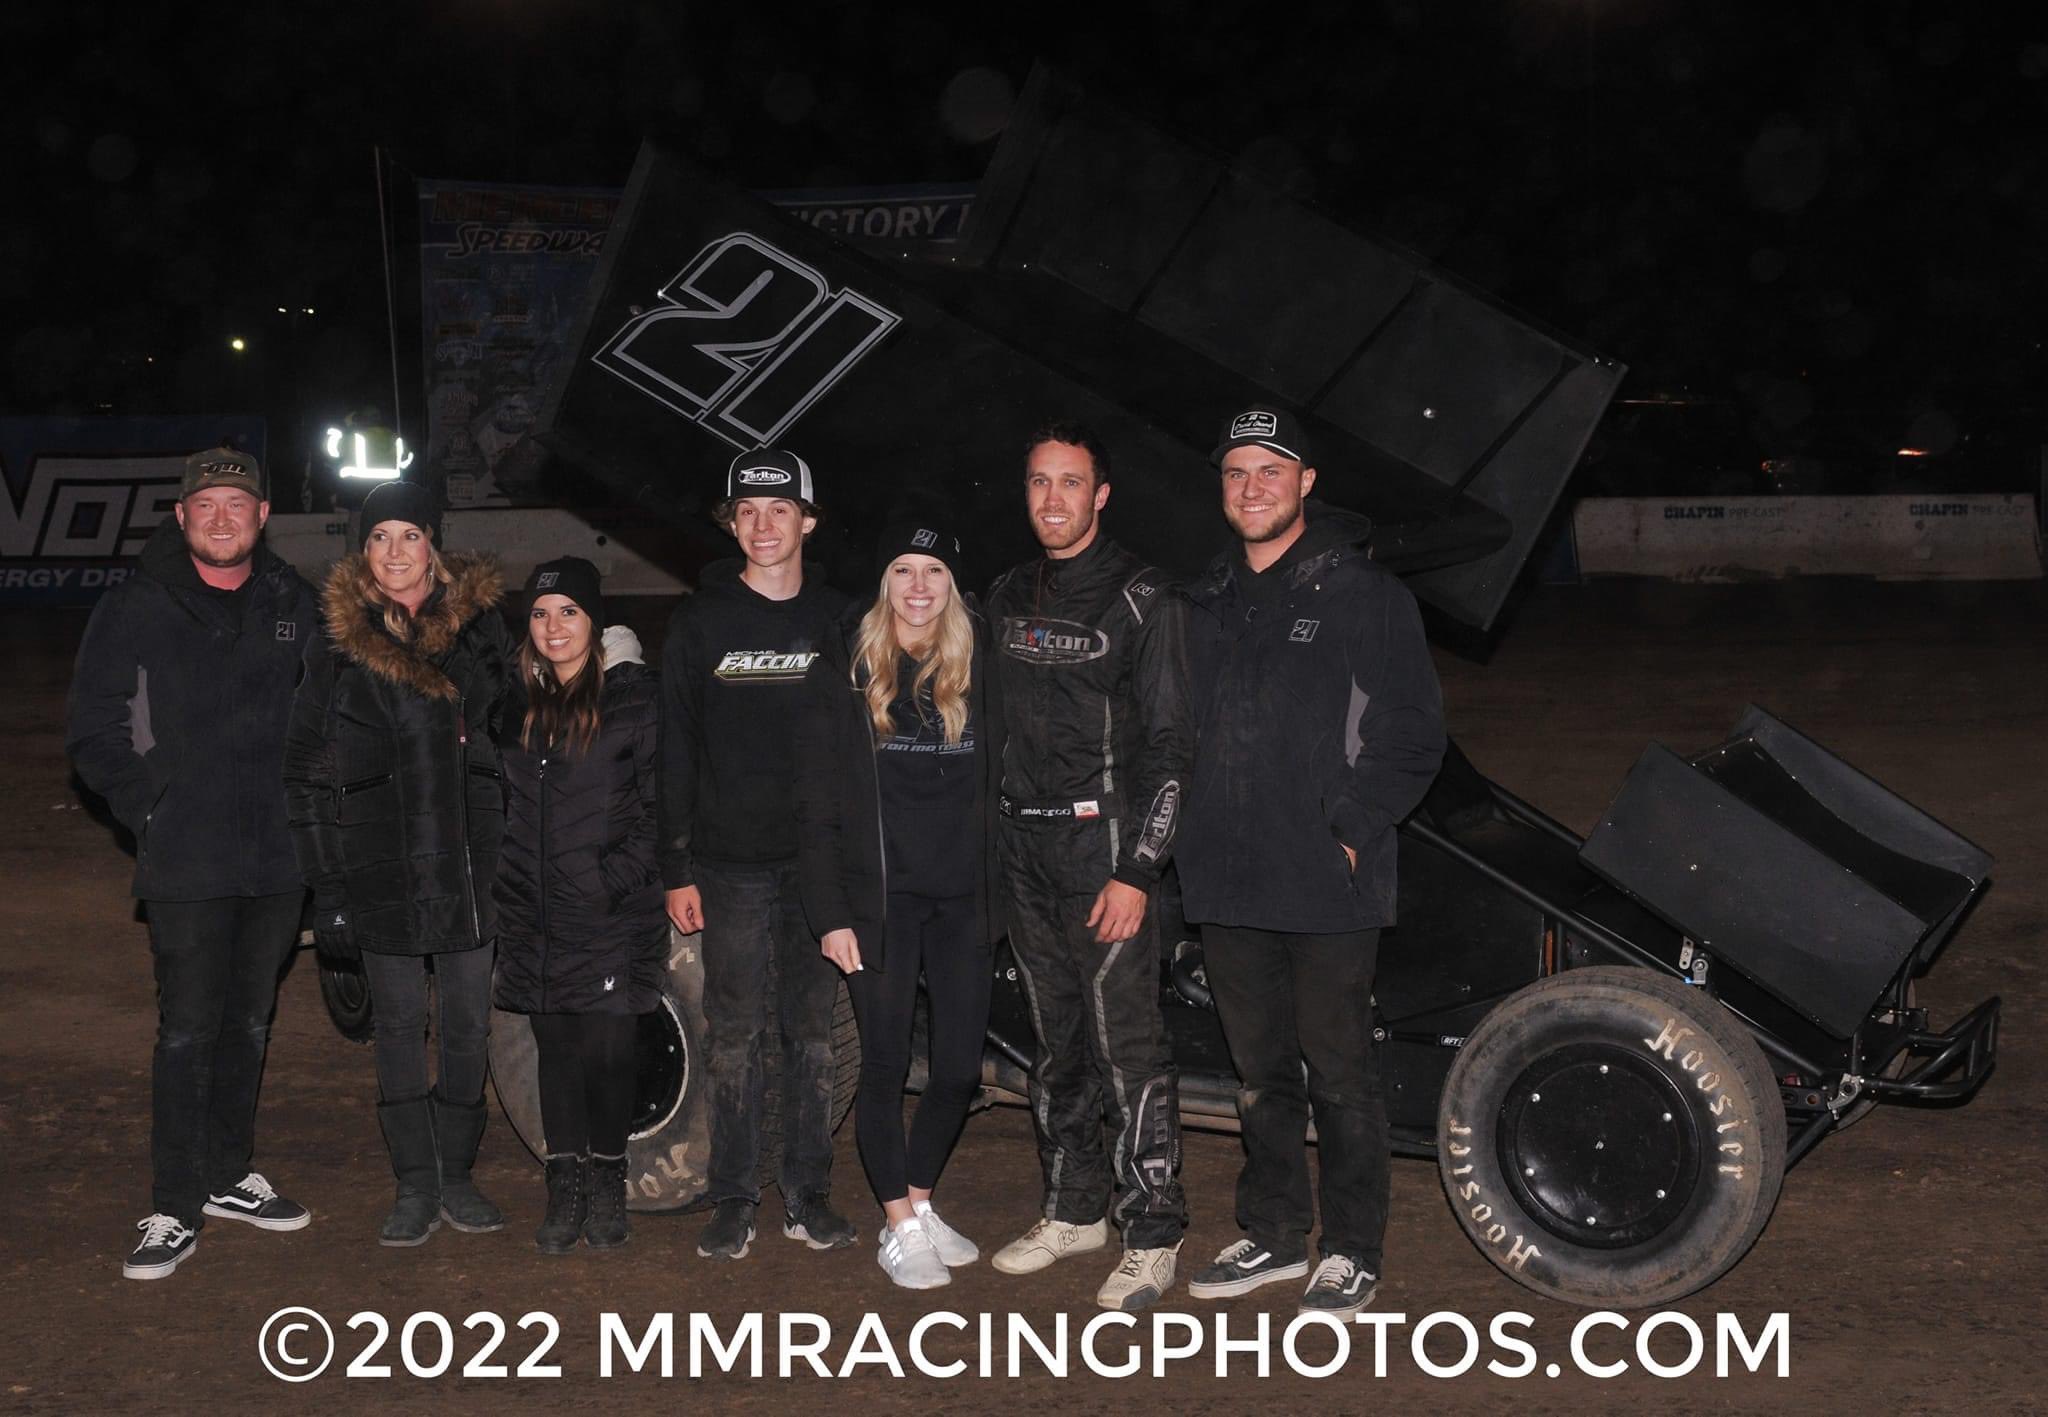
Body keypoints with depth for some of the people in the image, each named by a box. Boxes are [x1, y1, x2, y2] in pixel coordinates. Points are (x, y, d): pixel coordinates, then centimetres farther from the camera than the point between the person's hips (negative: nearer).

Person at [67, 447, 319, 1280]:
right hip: (188, 865, -4)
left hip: (278, 858, 4)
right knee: (188, 1033, -4)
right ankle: (174, 1211, 5)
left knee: (250, 1024, 14)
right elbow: (93, 734, 0)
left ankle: (226, 1176, 28)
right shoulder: (135, 611, -3)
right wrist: (154, 812, -7)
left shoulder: (293, 606, 8)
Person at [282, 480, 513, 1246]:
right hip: (381, 867, -1)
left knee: (468, 1024, 6)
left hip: (469, 860, 1)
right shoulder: (339, 644, 2)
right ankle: (415, 1184, 15)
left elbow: (512, 737, 9)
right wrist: (325, 881, -2)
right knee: (400, 1026, 5)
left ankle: (456, 1174, 20)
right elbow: (305, 771, 4)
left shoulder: (481, 626, 3)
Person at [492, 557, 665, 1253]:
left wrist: (618, 877, -13)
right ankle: (565, 1190, 18)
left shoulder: (633, 696, -2)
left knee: (605, 1051, -4)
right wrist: (508, 886, 11)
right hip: (535, 916, 4)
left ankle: (607, 1184, 15)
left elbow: (660, 805, -5)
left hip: (612, 915, -4)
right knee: (555, 1050, 8)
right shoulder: (518, 701, 13)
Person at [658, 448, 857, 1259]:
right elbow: (676, 754, 3)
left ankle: (809, 1197, 15)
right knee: (736, 1038, 2)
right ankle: (733, 1201, 11)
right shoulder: (701, 623, 4)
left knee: (815, 1034, 6)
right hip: (731, 865, -1)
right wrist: (676, 871, -3)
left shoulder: (838, 622, 8)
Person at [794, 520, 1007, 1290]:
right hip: (881, 899, -3)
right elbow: (817, 803, -2)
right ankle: (898, 1227, 16)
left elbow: (994, 787, 9)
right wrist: (830, 911, -8)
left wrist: (997, 892, 1)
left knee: (961, 1068, 6)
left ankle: (921, 1203, 26)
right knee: (886, 1065, 3)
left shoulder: (978, 670, 7)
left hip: (963, 900, 3)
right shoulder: (842, 671, 0)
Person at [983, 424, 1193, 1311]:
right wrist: (995, 847, 13)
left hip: (1107, 853, -6)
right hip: (1026, 851, 7)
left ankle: (1152, 1236, 3)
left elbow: (1170, 744, -10)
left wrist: (1137, 871, -16)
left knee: (1128, 1049, -6)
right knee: (1056, 1044, 14)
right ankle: (1074, 1211, 26)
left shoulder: (1142, 598, -6)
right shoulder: (1007, 597, 13)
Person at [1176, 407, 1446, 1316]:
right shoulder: (1206, 603, 13)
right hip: (1228, 884, 6)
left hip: (1329, 888, -5)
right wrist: (1196, 843, 9)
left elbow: (1412, 732, -6)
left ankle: (1352, 1253, 15)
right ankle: (1274, 1234, 28)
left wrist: (1351, 831, -13)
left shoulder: (1364, 594, -4)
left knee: (1339, 1071, 2)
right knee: (1260, 1071, 15)